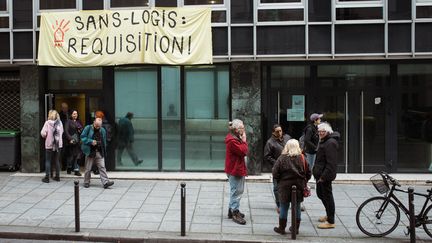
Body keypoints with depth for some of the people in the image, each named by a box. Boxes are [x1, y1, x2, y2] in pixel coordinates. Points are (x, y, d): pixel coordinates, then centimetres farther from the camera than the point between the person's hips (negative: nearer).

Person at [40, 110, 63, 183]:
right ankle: (57, 176, 18)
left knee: (48, 161, 4)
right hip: (58, 144, 4)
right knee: (57, 160, 13)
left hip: (49, 144, -4)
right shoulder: (60, 123, 0)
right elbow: (62, 132, 10)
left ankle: (47, 177, 5)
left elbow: (43, 133, -15)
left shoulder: (47, 123, -12)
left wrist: (47, 135, 5)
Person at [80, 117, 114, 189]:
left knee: (102, 167, -5)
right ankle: (86, 182, 20)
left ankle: (105, 182, -10)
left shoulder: (102, 130, 10)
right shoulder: (88, 128, -2)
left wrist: (104, 152, 13)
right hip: (90, 152, -2)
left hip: (100, 152, 3)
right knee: (88, 168, 6)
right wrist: (91, 141, -18)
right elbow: (82, 137, -6)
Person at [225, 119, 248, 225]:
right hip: (234, 170, -11)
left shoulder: (236, 138, 14)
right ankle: (235, 213, 3)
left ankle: (232, 210, 30)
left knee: (237, 191, 19)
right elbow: (243, 151, -22)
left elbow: (244, 151, 14)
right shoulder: (232, 140, -20)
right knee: (236, 191, -5)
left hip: (238, 169, 11)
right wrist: (244, 140, -15)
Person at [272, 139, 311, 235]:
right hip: (299, 187, 2)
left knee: (284, 208, 9)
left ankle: (282, 228, 17)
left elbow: (275, 173, -10)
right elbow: (308, 173, 1)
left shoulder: (282, 158, -9)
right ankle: (296, 228, 21)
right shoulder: (302, 158, -3)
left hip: (285, 187, -2)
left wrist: (279, 181, 7)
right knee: (297, 207, 13)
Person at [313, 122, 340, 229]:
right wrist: (316, 170, 17)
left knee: (327, 196, -3)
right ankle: (329, 215, 37)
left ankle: (331, 222, 6)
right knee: (320, 193, 20)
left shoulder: (330, 143, -19)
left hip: (325, 175, -11)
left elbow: (331, 163, -25)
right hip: (320, 174, 11)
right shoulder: (324, 141, 15)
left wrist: (324, 176, -25)